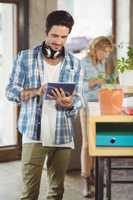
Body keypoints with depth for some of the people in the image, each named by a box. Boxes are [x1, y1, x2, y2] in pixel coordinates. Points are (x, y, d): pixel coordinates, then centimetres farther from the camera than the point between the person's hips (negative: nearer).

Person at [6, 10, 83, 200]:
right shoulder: (25, 57, 1)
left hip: (63, 136, 3)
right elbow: (11, 90, 0)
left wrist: (68, 104, -18)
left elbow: (77, 99, 5)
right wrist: (35, 91, -17)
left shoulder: (74, 63, 7)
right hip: (34, 134, -2)